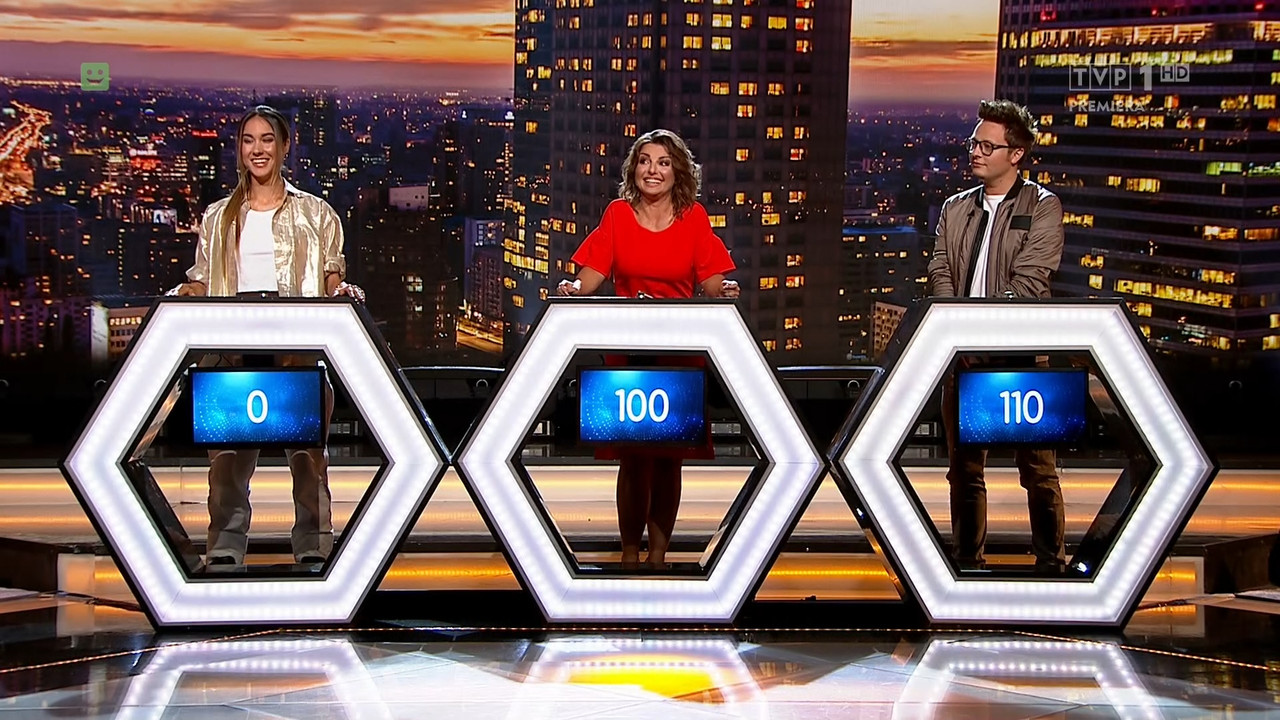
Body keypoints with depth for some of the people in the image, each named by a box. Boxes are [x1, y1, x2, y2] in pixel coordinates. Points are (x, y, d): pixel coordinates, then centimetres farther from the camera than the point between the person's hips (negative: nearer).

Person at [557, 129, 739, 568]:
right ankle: (630, 553, 7)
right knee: (632, 458, -2)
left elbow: (712, 283, 0)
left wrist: (725, 293, -22)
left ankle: (659, 552, 15)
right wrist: (572, 289, -22)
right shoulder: (618, 214, 2)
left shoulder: (694, 218, 3)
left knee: (669, 458, 4)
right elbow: (592, 277, -2)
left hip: (679, 350, 1)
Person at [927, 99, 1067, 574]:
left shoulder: (1042, 207, 0)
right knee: (964, 467, 9)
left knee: (1037, 468, -3)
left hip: (1019, 354, -5)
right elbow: (940, 275, 5)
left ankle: (1051, 563, 4)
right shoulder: (956, 209, 15)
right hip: (963, 355, 5)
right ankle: (968, 562, 16)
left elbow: (1027, 284, -10)